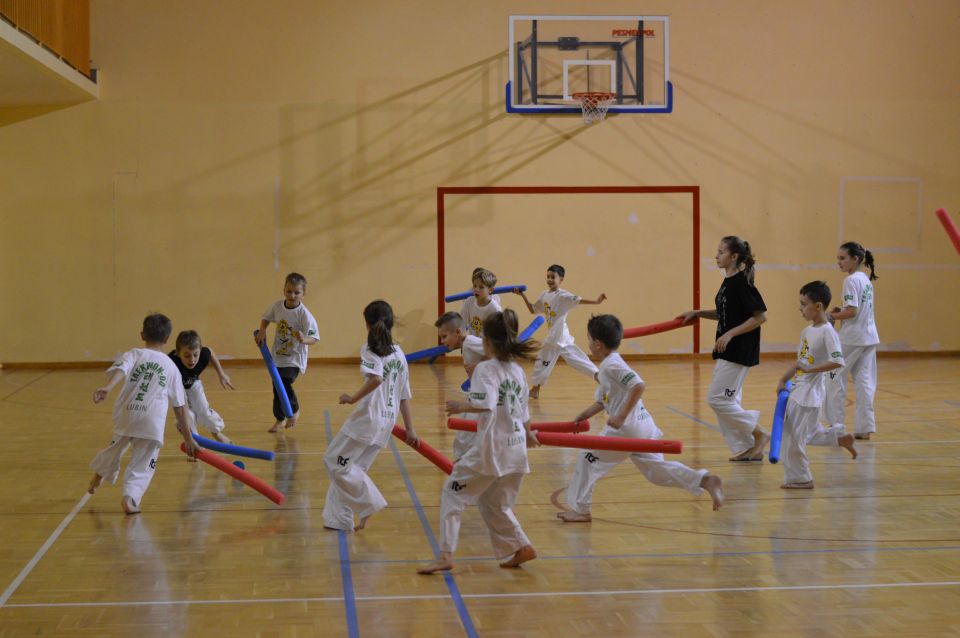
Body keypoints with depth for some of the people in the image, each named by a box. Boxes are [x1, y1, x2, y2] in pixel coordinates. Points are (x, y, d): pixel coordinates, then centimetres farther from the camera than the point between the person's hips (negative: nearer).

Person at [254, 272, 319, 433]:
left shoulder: (304, 315, -21)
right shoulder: (277, 306, -6)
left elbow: (314, 338, -20)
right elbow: (265, 318, 15)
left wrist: (304, 339, -40)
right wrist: (262, 332, -2)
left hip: (294, 359, -6)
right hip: (278, 356, 6)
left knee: (282, 385, -18)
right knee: (279, 388, 15)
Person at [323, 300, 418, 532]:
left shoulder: (370, 348, -6)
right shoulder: (399, 353, 15)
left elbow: (376, 378, -25)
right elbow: (405, 396, 15)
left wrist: (353, 398, -15)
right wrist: (410, 429, 16)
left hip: (369, 416, -8)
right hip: (388, 421, 8)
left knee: (336, 462, 1)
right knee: (353, 468, 15)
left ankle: (370, 503, -2)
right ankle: (339, 519, 16)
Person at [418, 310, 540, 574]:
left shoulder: (486, 368, -12)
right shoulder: (518, 371, 10)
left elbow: (486, 404, -27)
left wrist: (461, 406, -11)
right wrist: (528, 434, 37)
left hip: (492, 448, -7)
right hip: (516, 448, 7)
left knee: (453, 493, 6)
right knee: (496, 504, 23)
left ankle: (445, 555, 1)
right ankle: (520, 547, 18)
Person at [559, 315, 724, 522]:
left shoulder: (612, 365, -14)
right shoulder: (607, 366, 17)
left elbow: (639, 386, -27)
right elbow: (602, 401, 24)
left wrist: (622, 417, -26)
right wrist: (582, 417, 16)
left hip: (626, 428, -10)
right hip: (642, 427, 10)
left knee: (588, 459, 0)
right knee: (657, 470, 14)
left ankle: (580, 510, 6)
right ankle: (706, 480, 6)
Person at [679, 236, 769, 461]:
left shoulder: (742, 282, -17)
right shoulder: (728, 281, 11)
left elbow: (760, 316, -20)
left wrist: (730, 334, -22)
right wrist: (697, 313, 14)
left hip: (739, 351, -10)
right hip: (727, 350, 10)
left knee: (717, 398, -8)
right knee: (727, 400, 11)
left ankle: (758, 434, 3)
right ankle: (747, 448, 18)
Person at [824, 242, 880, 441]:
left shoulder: (851, 280, -13)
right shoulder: (866, 279, 14)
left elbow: (852, 312, -20)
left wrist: (833, 316, -7)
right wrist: (841, 311, 9)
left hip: (852, 338, -8)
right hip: (869, 337, 8)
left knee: (835, 377, 2)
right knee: (864, 381, 7)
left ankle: (836, 424, 4)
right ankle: (864, 428, 7)